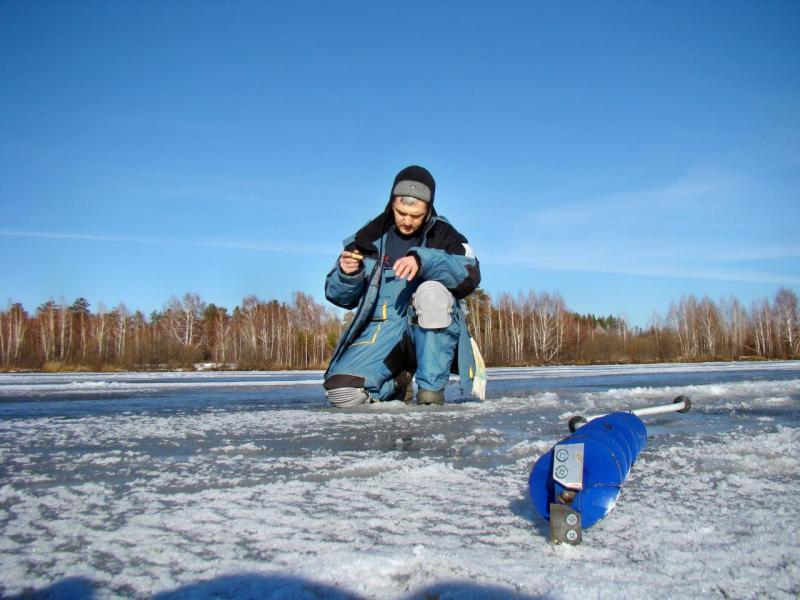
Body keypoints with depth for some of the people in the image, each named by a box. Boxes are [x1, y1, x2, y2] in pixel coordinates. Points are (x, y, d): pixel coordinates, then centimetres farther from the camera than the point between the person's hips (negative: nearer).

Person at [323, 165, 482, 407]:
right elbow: (338, 295, 9)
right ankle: (398, 383, 11)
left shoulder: (442, 234, 1)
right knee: (342, 392, -23)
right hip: (381, 330, 2)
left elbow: (470, 275, -18)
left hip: (431, 331, -2)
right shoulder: (370, 237, 7)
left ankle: (431, 389, -20)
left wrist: (422, 260, -34)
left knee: (432, 291, -34)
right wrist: (346, 274, -14)